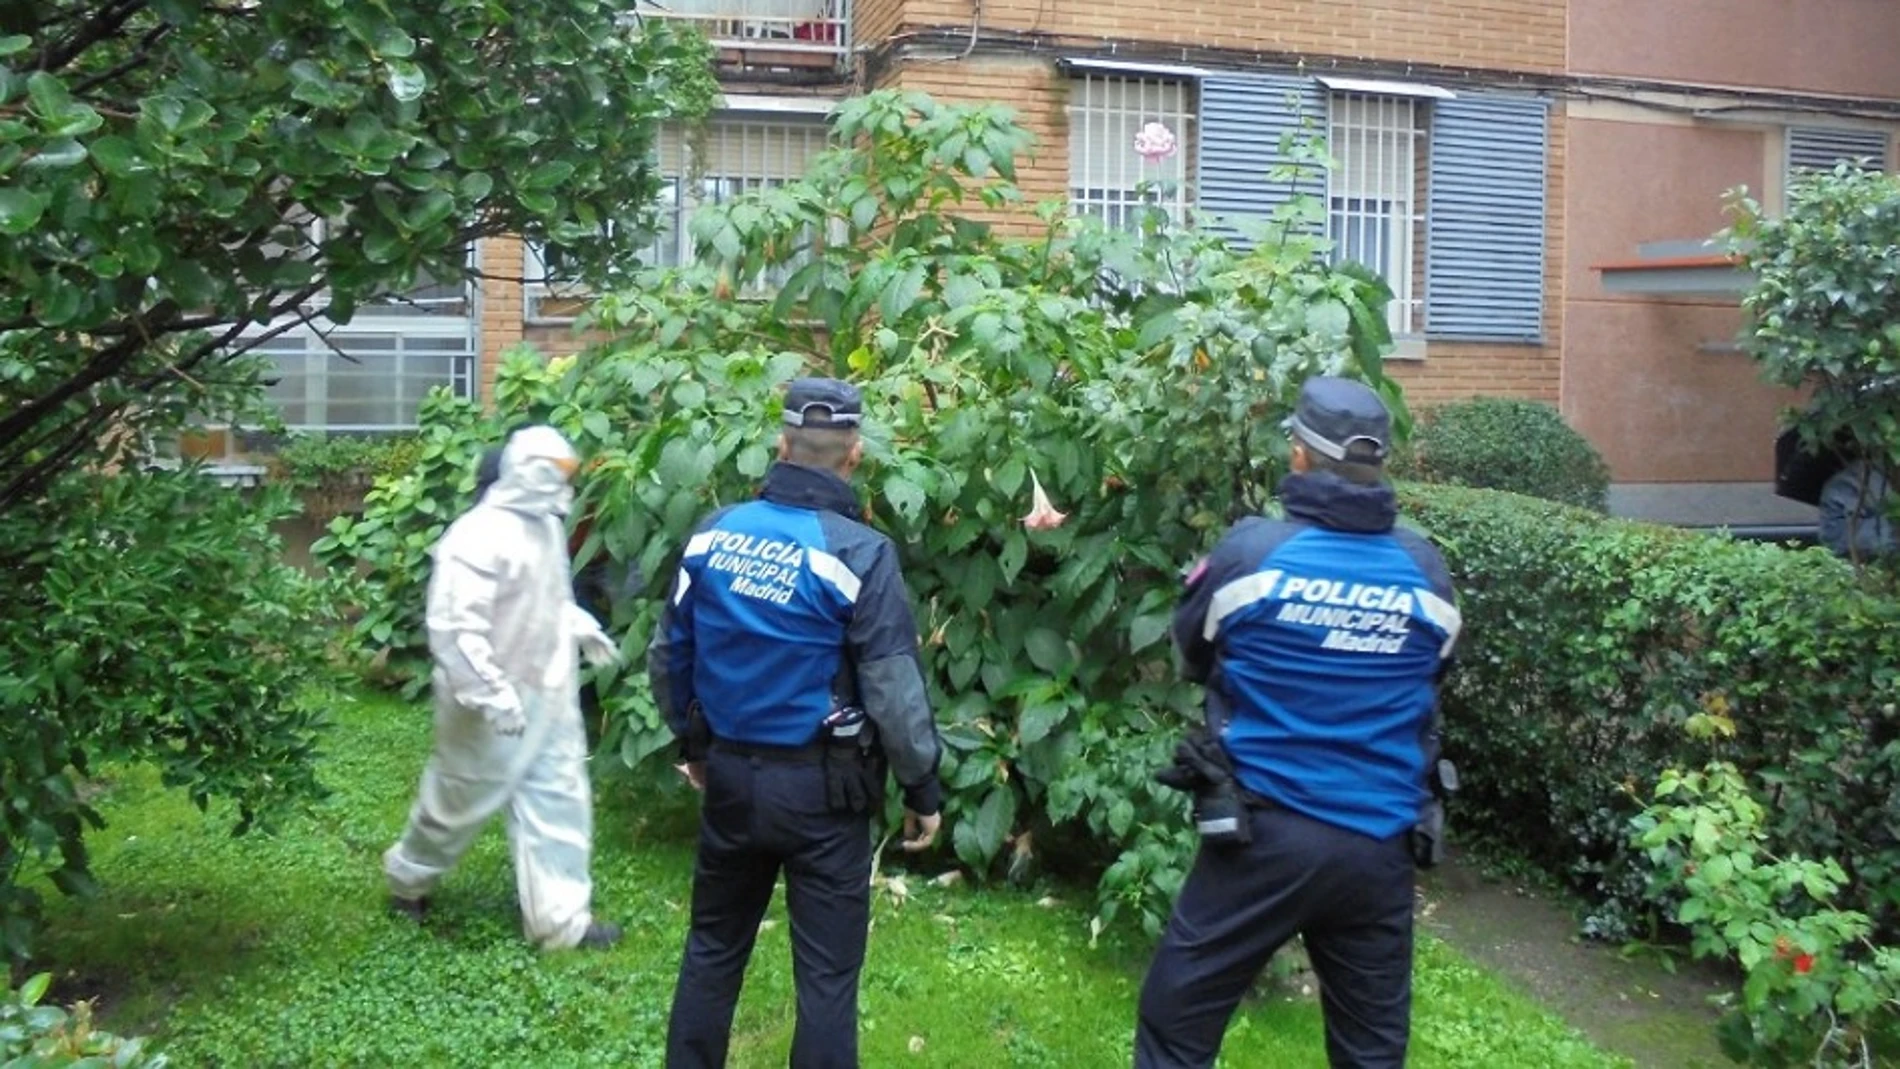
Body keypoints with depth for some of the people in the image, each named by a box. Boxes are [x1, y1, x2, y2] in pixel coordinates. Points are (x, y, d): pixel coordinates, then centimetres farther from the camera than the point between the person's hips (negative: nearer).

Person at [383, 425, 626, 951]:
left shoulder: (546, 526, 5)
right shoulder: (480, 536, -24)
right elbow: (453, 625, -29)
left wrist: (580, 625, 9)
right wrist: (491, 694, -30)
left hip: (548, 696, 8)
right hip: (496, 704, -8)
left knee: (557, 800, 8)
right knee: (461, 799, 11)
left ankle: (560, 919, 16)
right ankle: (408, 877, 39)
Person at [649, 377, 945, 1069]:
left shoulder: (712, 535, -2)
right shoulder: (858, 553, -17)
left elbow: (667, 657, 8)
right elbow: (894, 691, -15)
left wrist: (692, 742, 23)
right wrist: (923, 788, -2)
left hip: (729, 774, 5)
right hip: (821, 787, -5)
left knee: (713, 949, 21)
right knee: (826, 973, 7)